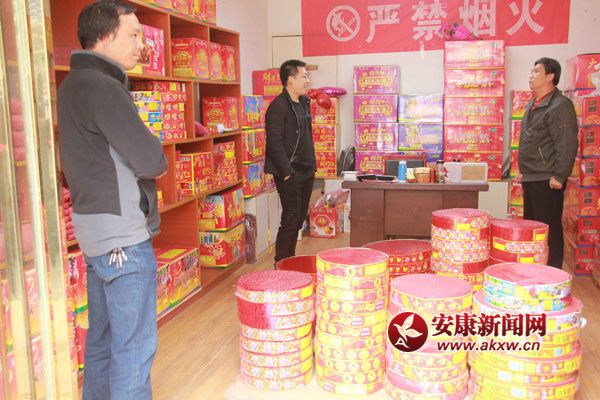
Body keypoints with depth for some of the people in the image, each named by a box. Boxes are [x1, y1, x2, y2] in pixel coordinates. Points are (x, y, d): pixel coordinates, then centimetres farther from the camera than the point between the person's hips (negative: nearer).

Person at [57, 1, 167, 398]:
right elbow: (152, 162, -20)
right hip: (124, 235, -10)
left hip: (96, 231, 10)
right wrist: (155, 159, 1)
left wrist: (142, 157, 1)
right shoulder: (102, 87, -18)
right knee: (134, 347, 0)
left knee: (103, 336, 19)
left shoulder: (74, 84, 12)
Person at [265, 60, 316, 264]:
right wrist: (287, 173, -20)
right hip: (290, 174, -9)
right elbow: (275, 143, -19)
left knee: (299, 220, 15)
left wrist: (311, 166, 14)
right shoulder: (278, 106, -14)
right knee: (290, 220, -4)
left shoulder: (304, 102, 14)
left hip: (306, 172, 9)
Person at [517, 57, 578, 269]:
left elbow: (567, 145, -19)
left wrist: (559, 176, -21)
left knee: (549, 229, -4)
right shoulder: (532, 106, 16)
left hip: (547, 181, -10)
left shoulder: (560, 106, -13)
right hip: (531, 179, 10)